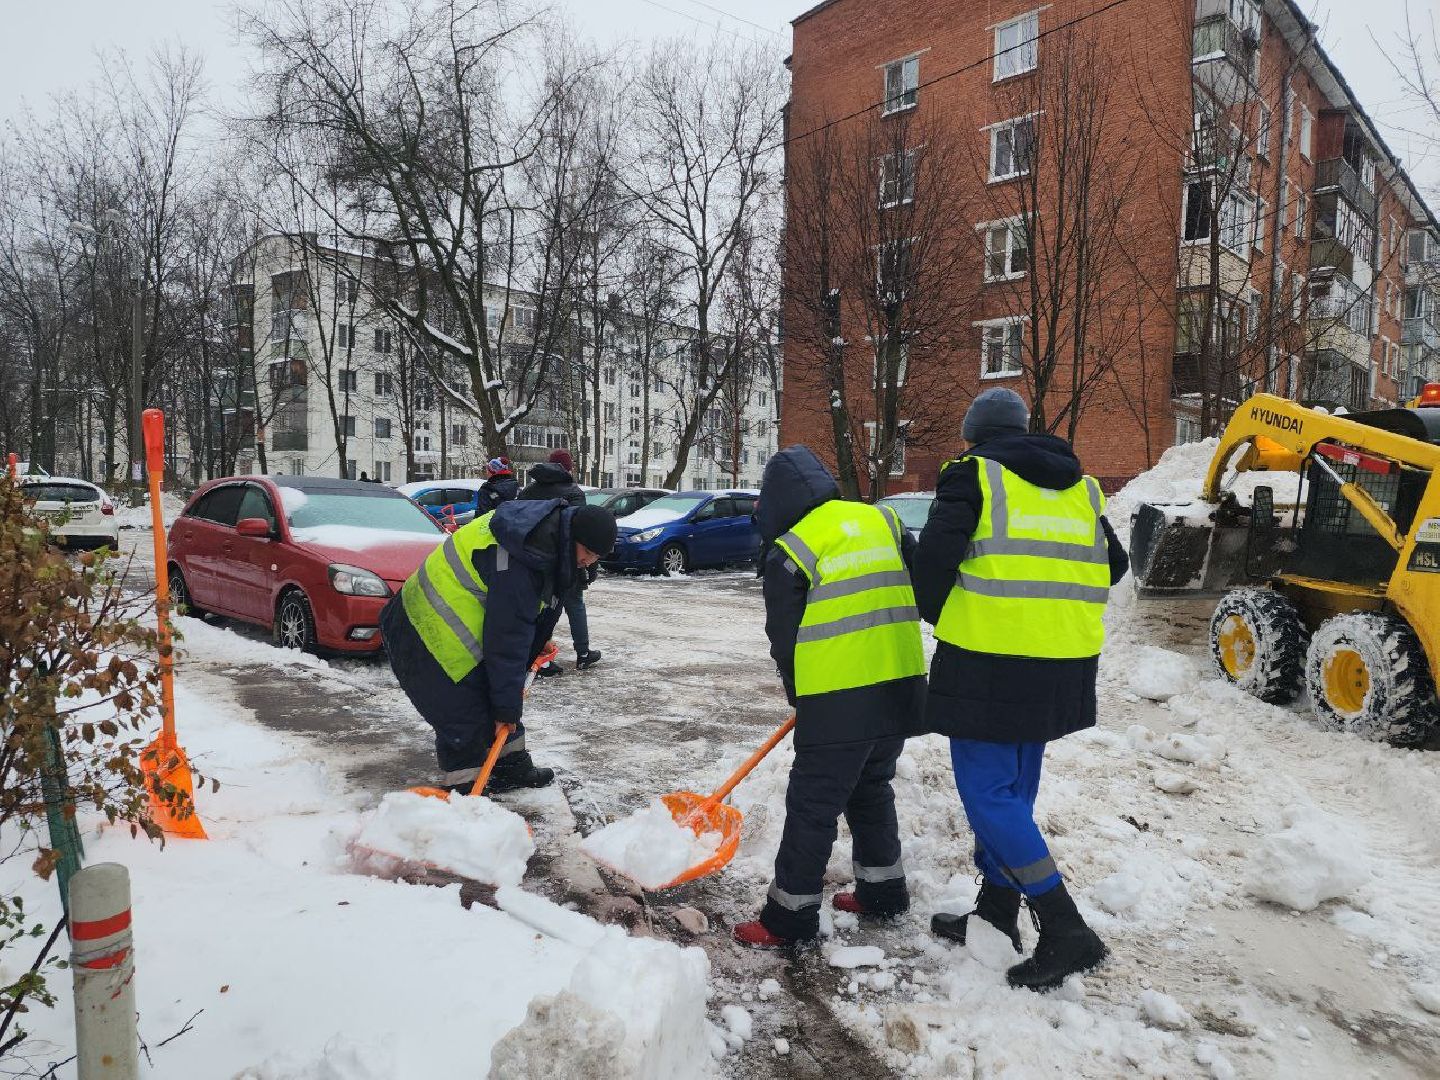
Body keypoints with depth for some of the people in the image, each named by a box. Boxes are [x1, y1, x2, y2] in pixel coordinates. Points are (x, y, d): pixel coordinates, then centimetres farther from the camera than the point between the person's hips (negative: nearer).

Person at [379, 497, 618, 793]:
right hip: (431, 634, -10)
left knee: (503, 700, 17)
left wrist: (540, 642, 19)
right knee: (466, 718, -9)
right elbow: (506, 640, -29)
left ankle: (514, 767, 31)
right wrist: (507, 707, -22)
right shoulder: (518, 563, -34)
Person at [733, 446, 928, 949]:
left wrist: (800, 697, 16)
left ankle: (791, 915, 15)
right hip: (902, 690, 7)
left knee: (813, 804, 5)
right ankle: (884, 890, 35)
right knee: (871, 789, 24)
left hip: (840, 701, -6)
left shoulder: (788, 554, -8)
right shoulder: (882, 520, 7)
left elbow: (784, 639, -1)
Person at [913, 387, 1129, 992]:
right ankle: (997, 917, 28)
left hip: (989, 661, -7)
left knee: (989, 794, 0)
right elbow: (1112, 567, 19)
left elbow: (935, 556, -13)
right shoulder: (1081, 487, 16)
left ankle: (1066, 931, -2)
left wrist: (938, 615, 4)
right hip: (1061, 667, 7)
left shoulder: (973, 474, -4)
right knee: (1013, 791, 17)